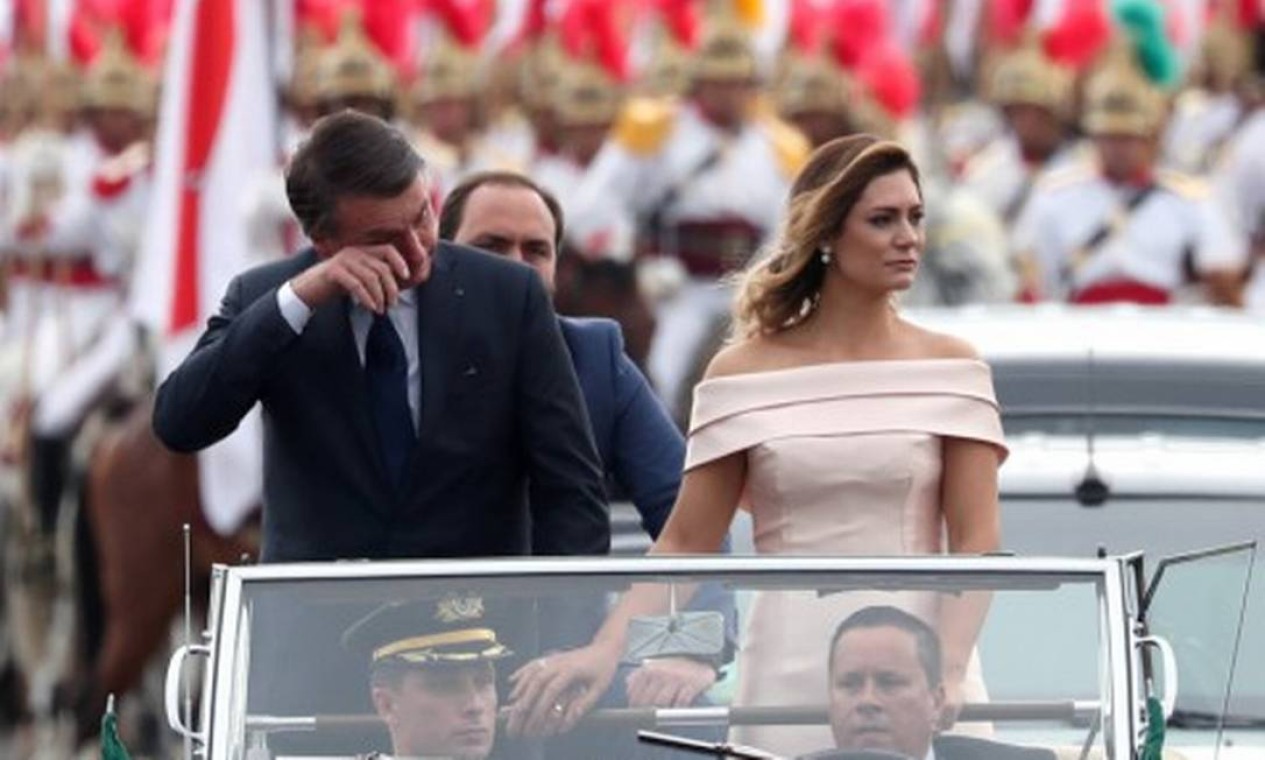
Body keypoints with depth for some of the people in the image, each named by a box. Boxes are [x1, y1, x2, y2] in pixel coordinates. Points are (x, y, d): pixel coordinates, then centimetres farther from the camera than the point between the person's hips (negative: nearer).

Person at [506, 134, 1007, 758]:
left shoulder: (949, 368, 5)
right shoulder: (745, 373, 5)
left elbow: (975, 541, -2)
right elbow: (685, 544, 4)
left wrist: (947, 673, -17)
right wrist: (605, 650, -11)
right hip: (789, 676, 0)